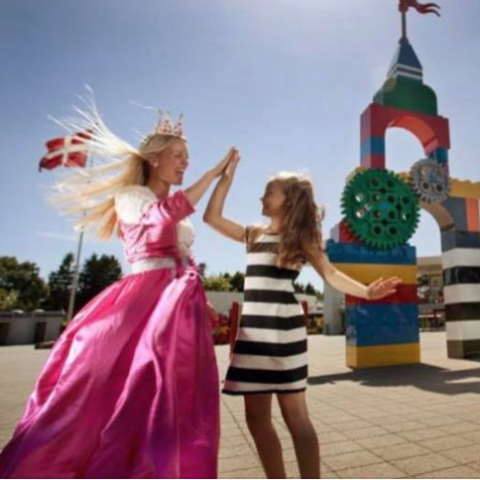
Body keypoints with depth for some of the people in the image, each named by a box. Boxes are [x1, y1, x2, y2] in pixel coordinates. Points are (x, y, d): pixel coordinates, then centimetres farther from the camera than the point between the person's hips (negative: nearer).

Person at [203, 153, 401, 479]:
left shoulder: (301, 238, 2)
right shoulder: (254, 233, 14)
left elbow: (330, 274, -6)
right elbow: (212, 217, 12)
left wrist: (366, 292, -23)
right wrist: (227, 175, 11)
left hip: (283, 328, -5)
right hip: (253, 329, 5)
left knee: (294, 413, 3)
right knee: (257, 417, 9)